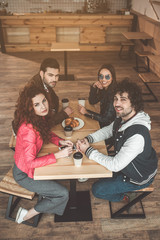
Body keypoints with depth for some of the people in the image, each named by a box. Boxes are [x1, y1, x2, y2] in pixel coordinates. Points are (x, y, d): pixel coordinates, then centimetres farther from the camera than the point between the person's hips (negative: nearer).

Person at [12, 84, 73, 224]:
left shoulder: (40, 118, -10)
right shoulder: (28, 130, -36)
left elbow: (46, 133, 9)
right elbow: (30, 163, -30)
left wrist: (60, 141, -9)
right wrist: (58, 155, -28)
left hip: (33, 162, 8)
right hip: (24, 173, -8)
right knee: (63, 194, -5)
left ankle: (46, 194, 27)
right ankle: (27, 215, 11)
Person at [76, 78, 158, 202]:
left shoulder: (137, 135, -41)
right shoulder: (123, 118, -13)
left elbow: (115, 165, -35)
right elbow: (108, 130, 5)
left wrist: (88, 150, -27)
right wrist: (88, 139, -13)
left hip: (139, 177, -7)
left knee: (97, 190, 0)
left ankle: (122, 196, 28)